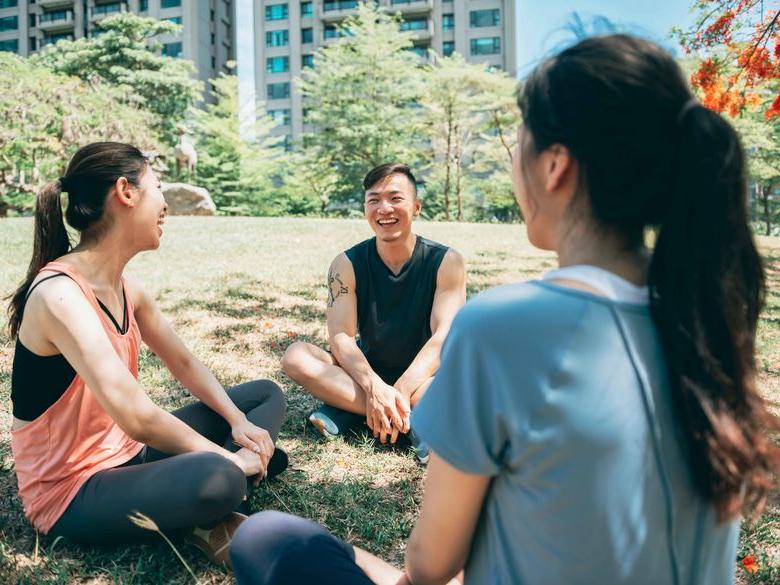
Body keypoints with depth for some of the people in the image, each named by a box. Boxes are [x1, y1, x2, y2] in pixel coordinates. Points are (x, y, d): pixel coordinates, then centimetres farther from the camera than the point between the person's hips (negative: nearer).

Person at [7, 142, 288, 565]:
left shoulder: (127, 289, 2)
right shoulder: (60, 294, -26)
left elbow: (184, 364, 11)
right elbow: (137, 417, -32)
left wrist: (238, 423, -4)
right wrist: (228, 458, -20)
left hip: (129, 452, 9)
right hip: (71, 492, -9)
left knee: (267, 395, 10)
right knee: (218, 480, -39)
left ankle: (209, 517, -7)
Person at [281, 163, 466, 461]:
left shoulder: (445, 261, -10)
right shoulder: (347, 264, -6)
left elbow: (443, 337, -19)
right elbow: (341, 337, -16)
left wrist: (401, 390, -33)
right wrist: (374, 387, -34)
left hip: (424, 377, -2)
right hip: (367, 373, 2)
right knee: (295, 356, -24)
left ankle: (350, 408, -24)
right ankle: (420, 417, -28)